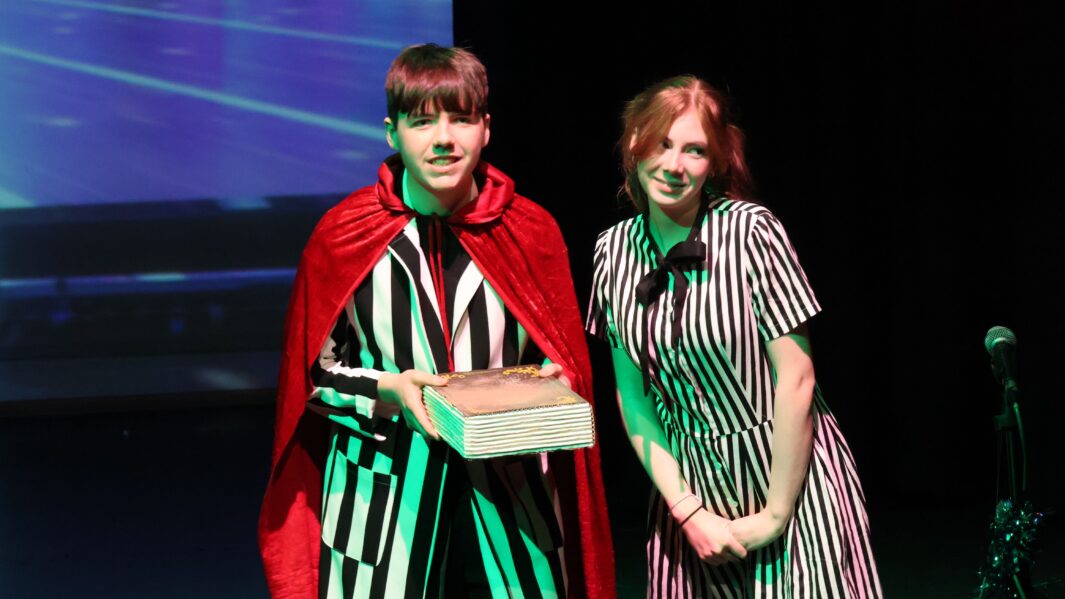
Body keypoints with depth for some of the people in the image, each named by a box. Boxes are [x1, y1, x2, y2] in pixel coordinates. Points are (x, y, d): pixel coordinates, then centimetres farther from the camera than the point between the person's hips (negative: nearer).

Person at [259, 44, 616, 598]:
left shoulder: (531, 232, 1)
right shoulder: (343, 235, -2)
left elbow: (563, 362, 11)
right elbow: (314, 371, 3)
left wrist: (550, 385, -11)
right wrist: (388, 389, -14)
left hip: (508, 499, 1)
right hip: (382, 501, -1)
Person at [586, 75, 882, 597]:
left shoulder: (750, 231, -14)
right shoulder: (615, 249, -1)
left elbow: (796, 378, -14)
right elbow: (633, 397, 1)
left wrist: (775, 515, -13)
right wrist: (688, 510, -7)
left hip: (789, 475, -4)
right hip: (687, 484, 4)